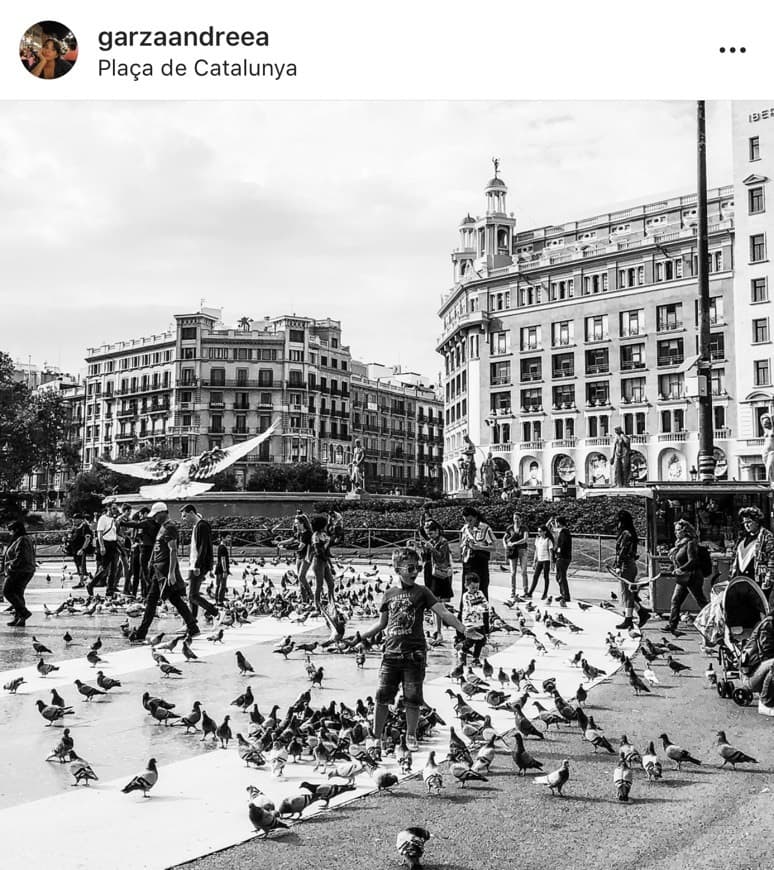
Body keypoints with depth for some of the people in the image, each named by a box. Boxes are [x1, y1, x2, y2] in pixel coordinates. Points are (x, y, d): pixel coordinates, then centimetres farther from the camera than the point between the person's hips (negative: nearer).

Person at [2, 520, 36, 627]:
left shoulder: (21, 541, -16)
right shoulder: (27, 539, 16)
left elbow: (19, 558, -24)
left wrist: (10, 565, -12)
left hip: (19, 572, -10)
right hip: (28, 571, 10)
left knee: (7, 591, -6)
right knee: (18, 594, 12)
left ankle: (24, 612, -10)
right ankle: (18, 618, 13)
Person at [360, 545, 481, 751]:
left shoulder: (421, 592, 0)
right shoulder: (389, 594, 9)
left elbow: (444, 613, -8)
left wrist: (463, 629, -20)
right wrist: (360, 636, 17)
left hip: (415, 653, -2)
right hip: (391, 652, 2)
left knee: (412, 697, 3)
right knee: (382, 696, 2)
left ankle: (411, 736, 21)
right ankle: (376, 736, 17)